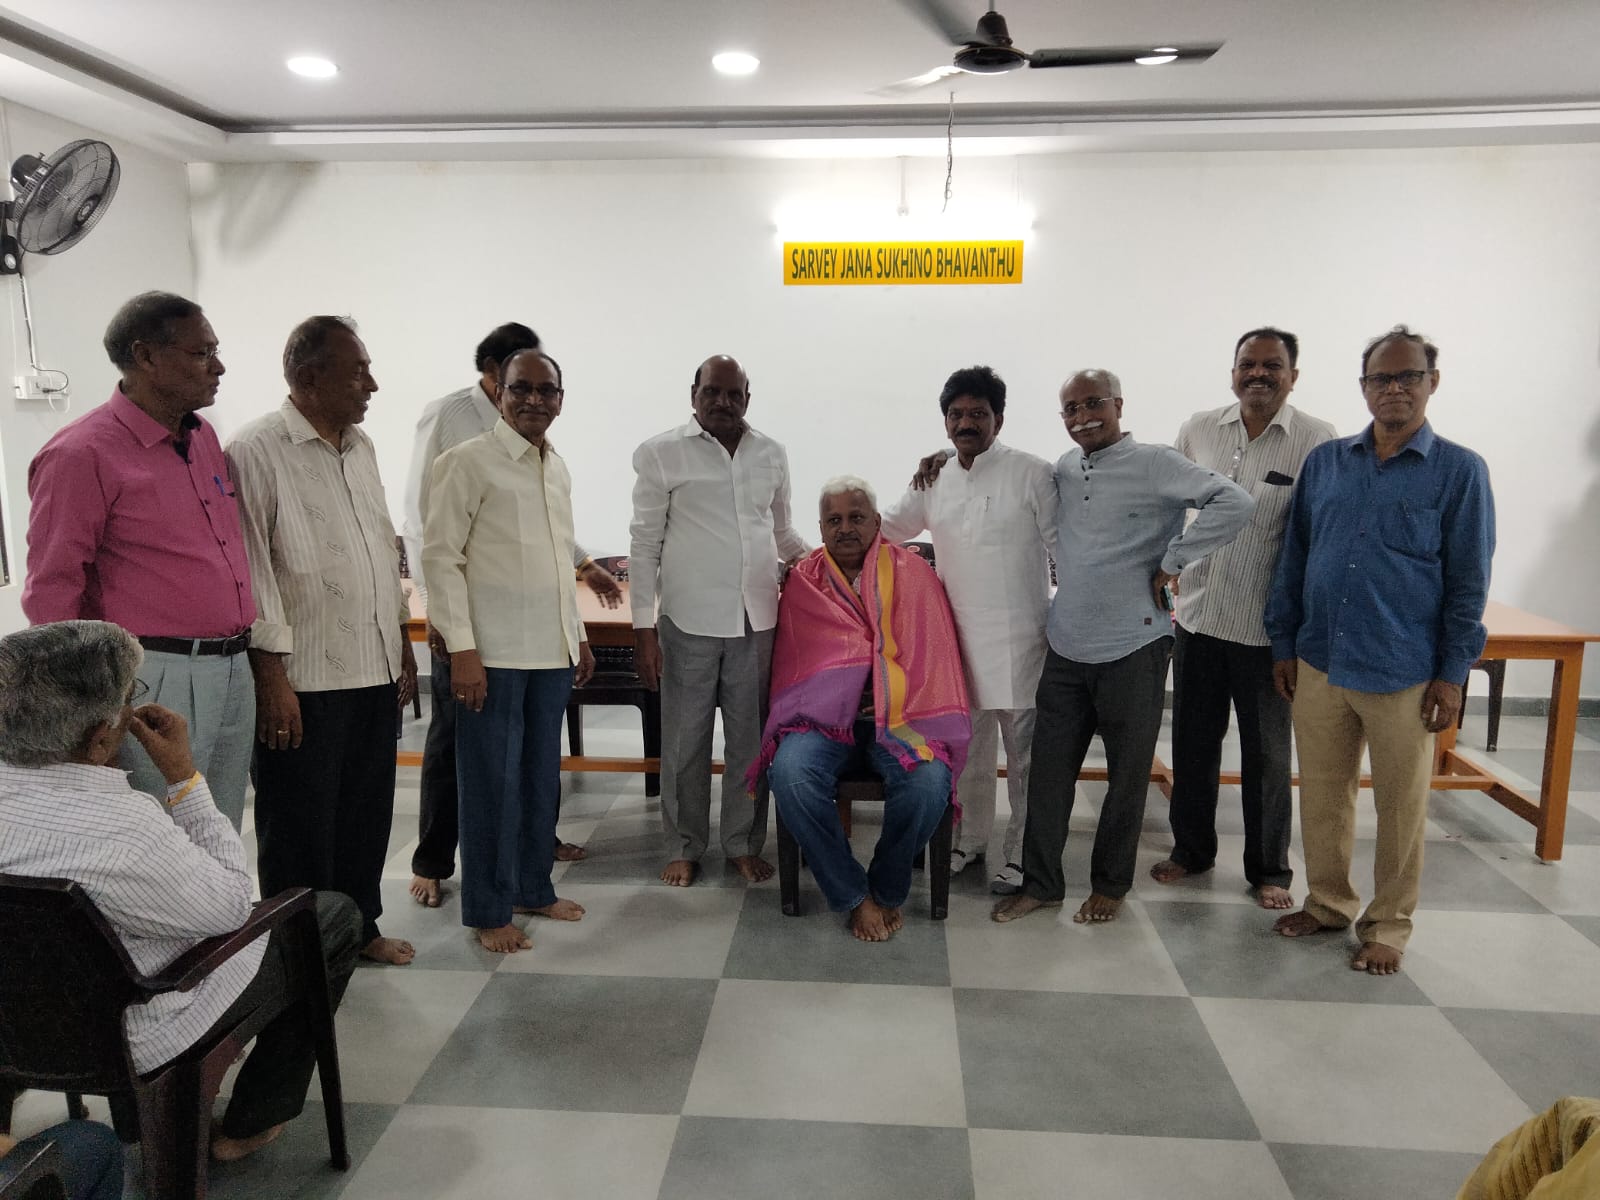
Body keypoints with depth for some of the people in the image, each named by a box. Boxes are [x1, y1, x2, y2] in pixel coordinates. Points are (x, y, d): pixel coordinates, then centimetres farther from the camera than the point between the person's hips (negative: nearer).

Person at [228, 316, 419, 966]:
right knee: (300, 822, 7)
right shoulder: (256, 451, -11)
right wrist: (272, 678, -16)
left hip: (375, 668, 7)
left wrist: (402, 645, 16)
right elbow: (251, 571, -15)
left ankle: (358, 924, 34)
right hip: (304, 678, -7)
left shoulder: (360, 446, 12)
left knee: (367, 811, 17)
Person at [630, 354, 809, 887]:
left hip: (757, 620, 3)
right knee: (685, 742, 9)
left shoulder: (772, 454, 7)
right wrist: (643, 628, -6)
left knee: (750, 739, 11)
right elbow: (645, 543, -3)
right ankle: (685, 848, 25)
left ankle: (743, 844, 27)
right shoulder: (661, 453, -3)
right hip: (689, 621, -3)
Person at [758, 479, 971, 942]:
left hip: (897, 718, 0)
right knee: (790, 774, -31)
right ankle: (854, 896, -10)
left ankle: (886, 889, -1)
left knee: (928, 783, -31)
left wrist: (908, 720, -8)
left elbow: (932, 653, 5)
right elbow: (793, 662, 11)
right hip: (824, 717, 1)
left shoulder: (913, 574, 7)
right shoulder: (802, 582, 10)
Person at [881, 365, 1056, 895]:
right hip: (959, 638, 5)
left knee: (1023, 750, 6)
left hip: (1020, 640, -5)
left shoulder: (1032, 474, -6)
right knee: (966, 747, 16)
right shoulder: (934, 481, 8)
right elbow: (882, 528, 18)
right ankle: (970, 840, 34)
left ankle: (1022, 854, 21)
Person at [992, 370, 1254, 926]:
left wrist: (1171, 563, -17)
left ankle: (1110, 885, 28)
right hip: (1066, 649, 5)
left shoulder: (1154, 463, -9)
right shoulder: (1064, 468, 10)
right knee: (1048, 770, 9)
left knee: (1127, 775, 10)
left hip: (1132, 650, -5)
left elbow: (1235, 502, -19)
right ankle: (1041, 883, 24)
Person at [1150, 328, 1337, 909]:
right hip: (1198, 615, 3)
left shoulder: (1317, 441, -8)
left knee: (1266, 752, 10)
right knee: (1193, 742, 15)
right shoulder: (1199, 430, 2)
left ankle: (1268, 868, 27)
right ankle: (1191, 849, 33)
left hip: (1266, 626, -3)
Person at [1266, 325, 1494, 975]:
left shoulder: (1459, 471, -2)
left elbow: (1469, 582, -2)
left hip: (1403, 675, -3)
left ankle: (1387, 926, 26)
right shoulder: (1324, 462, 7)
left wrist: (1452, 675, -6)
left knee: (1400, 808, 9)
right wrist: (1284, 643, 7)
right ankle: (1328, 903, 32)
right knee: (1321, 795, 14)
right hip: (1319, 665, 3)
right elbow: (1293, 559, 11)